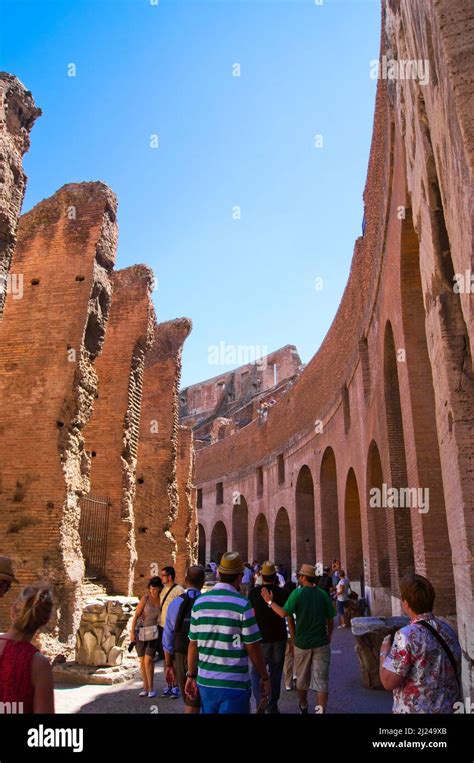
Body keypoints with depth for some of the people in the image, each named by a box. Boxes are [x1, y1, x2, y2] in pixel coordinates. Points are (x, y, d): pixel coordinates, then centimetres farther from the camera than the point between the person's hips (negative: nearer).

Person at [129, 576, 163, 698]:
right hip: (140, 632, 0)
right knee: (142, 661, 5)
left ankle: (151, 688, 2)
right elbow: (136, 615, -9)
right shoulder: (145, 598, -10)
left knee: (148, 660, -11)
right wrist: (132, 632, -14)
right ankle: (145, 688, 17)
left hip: (153, 633, 0)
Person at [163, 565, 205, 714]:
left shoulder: (175, 603, -5)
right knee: (193, 705, 10)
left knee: (188, 700, 23)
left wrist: (168, 665, 10)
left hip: (180, 657, 3)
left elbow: (168, 637, 0)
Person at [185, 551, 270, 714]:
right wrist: (265, 677, 2)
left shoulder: (199, 602, 0)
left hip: (205, 682, 5)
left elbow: (193, 644, 4)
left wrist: (191, 676, 14)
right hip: (235, 685, -5)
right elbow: (253, 648, -10)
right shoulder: (242, 604, -13)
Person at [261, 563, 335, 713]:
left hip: (302, 643, -1)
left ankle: (303, 707, 38)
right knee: (321, 680, 2)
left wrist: (270, 602, -8)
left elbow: (284, 614, -18)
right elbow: (330, 620, 2)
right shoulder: (323, 594, -3)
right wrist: (328, 637, 17)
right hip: (321, 643, 1)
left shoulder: (297, 593, -11)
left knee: (302, 679, 19)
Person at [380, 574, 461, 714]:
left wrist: (384, 652, -6)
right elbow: (455, 672, 12)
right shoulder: (448, 630, -3)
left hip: (416, 710, -6)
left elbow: (388, 682, -22)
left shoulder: (408, 636, -25)